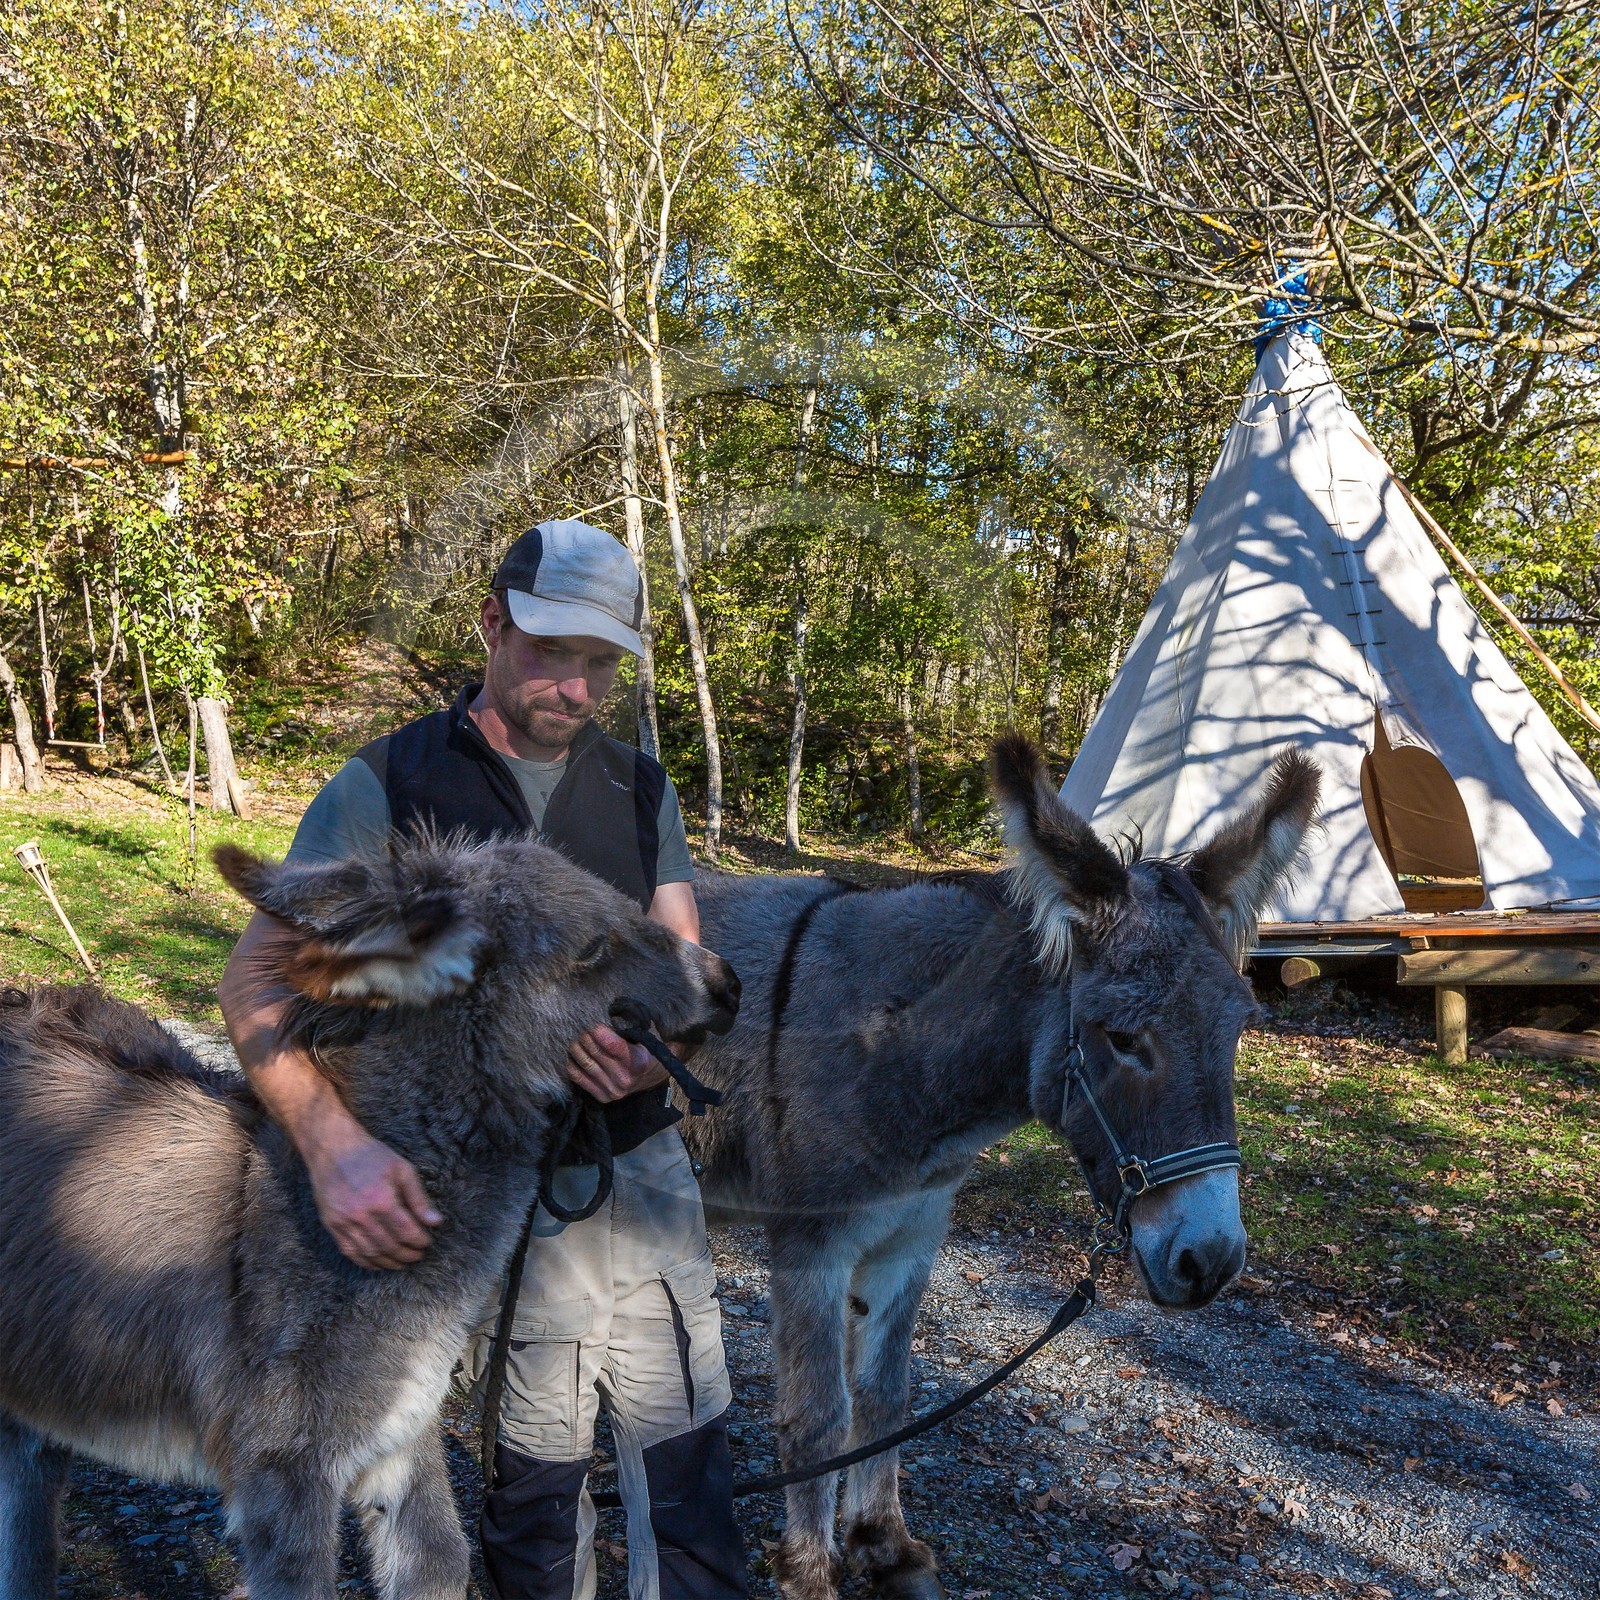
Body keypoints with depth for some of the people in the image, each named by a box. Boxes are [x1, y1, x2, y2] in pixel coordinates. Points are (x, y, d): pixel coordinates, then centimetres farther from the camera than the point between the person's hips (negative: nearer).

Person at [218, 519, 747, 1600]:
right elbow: (260, 974, -13)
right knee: (541, 1465, 9)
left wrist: (657, 1043, -17)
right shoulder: (388, 783, -6)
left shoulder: (641, 792, 7)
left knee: (687, 1464, 9)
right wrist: (334, 1139, -30)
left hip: (649, 1172, 3)